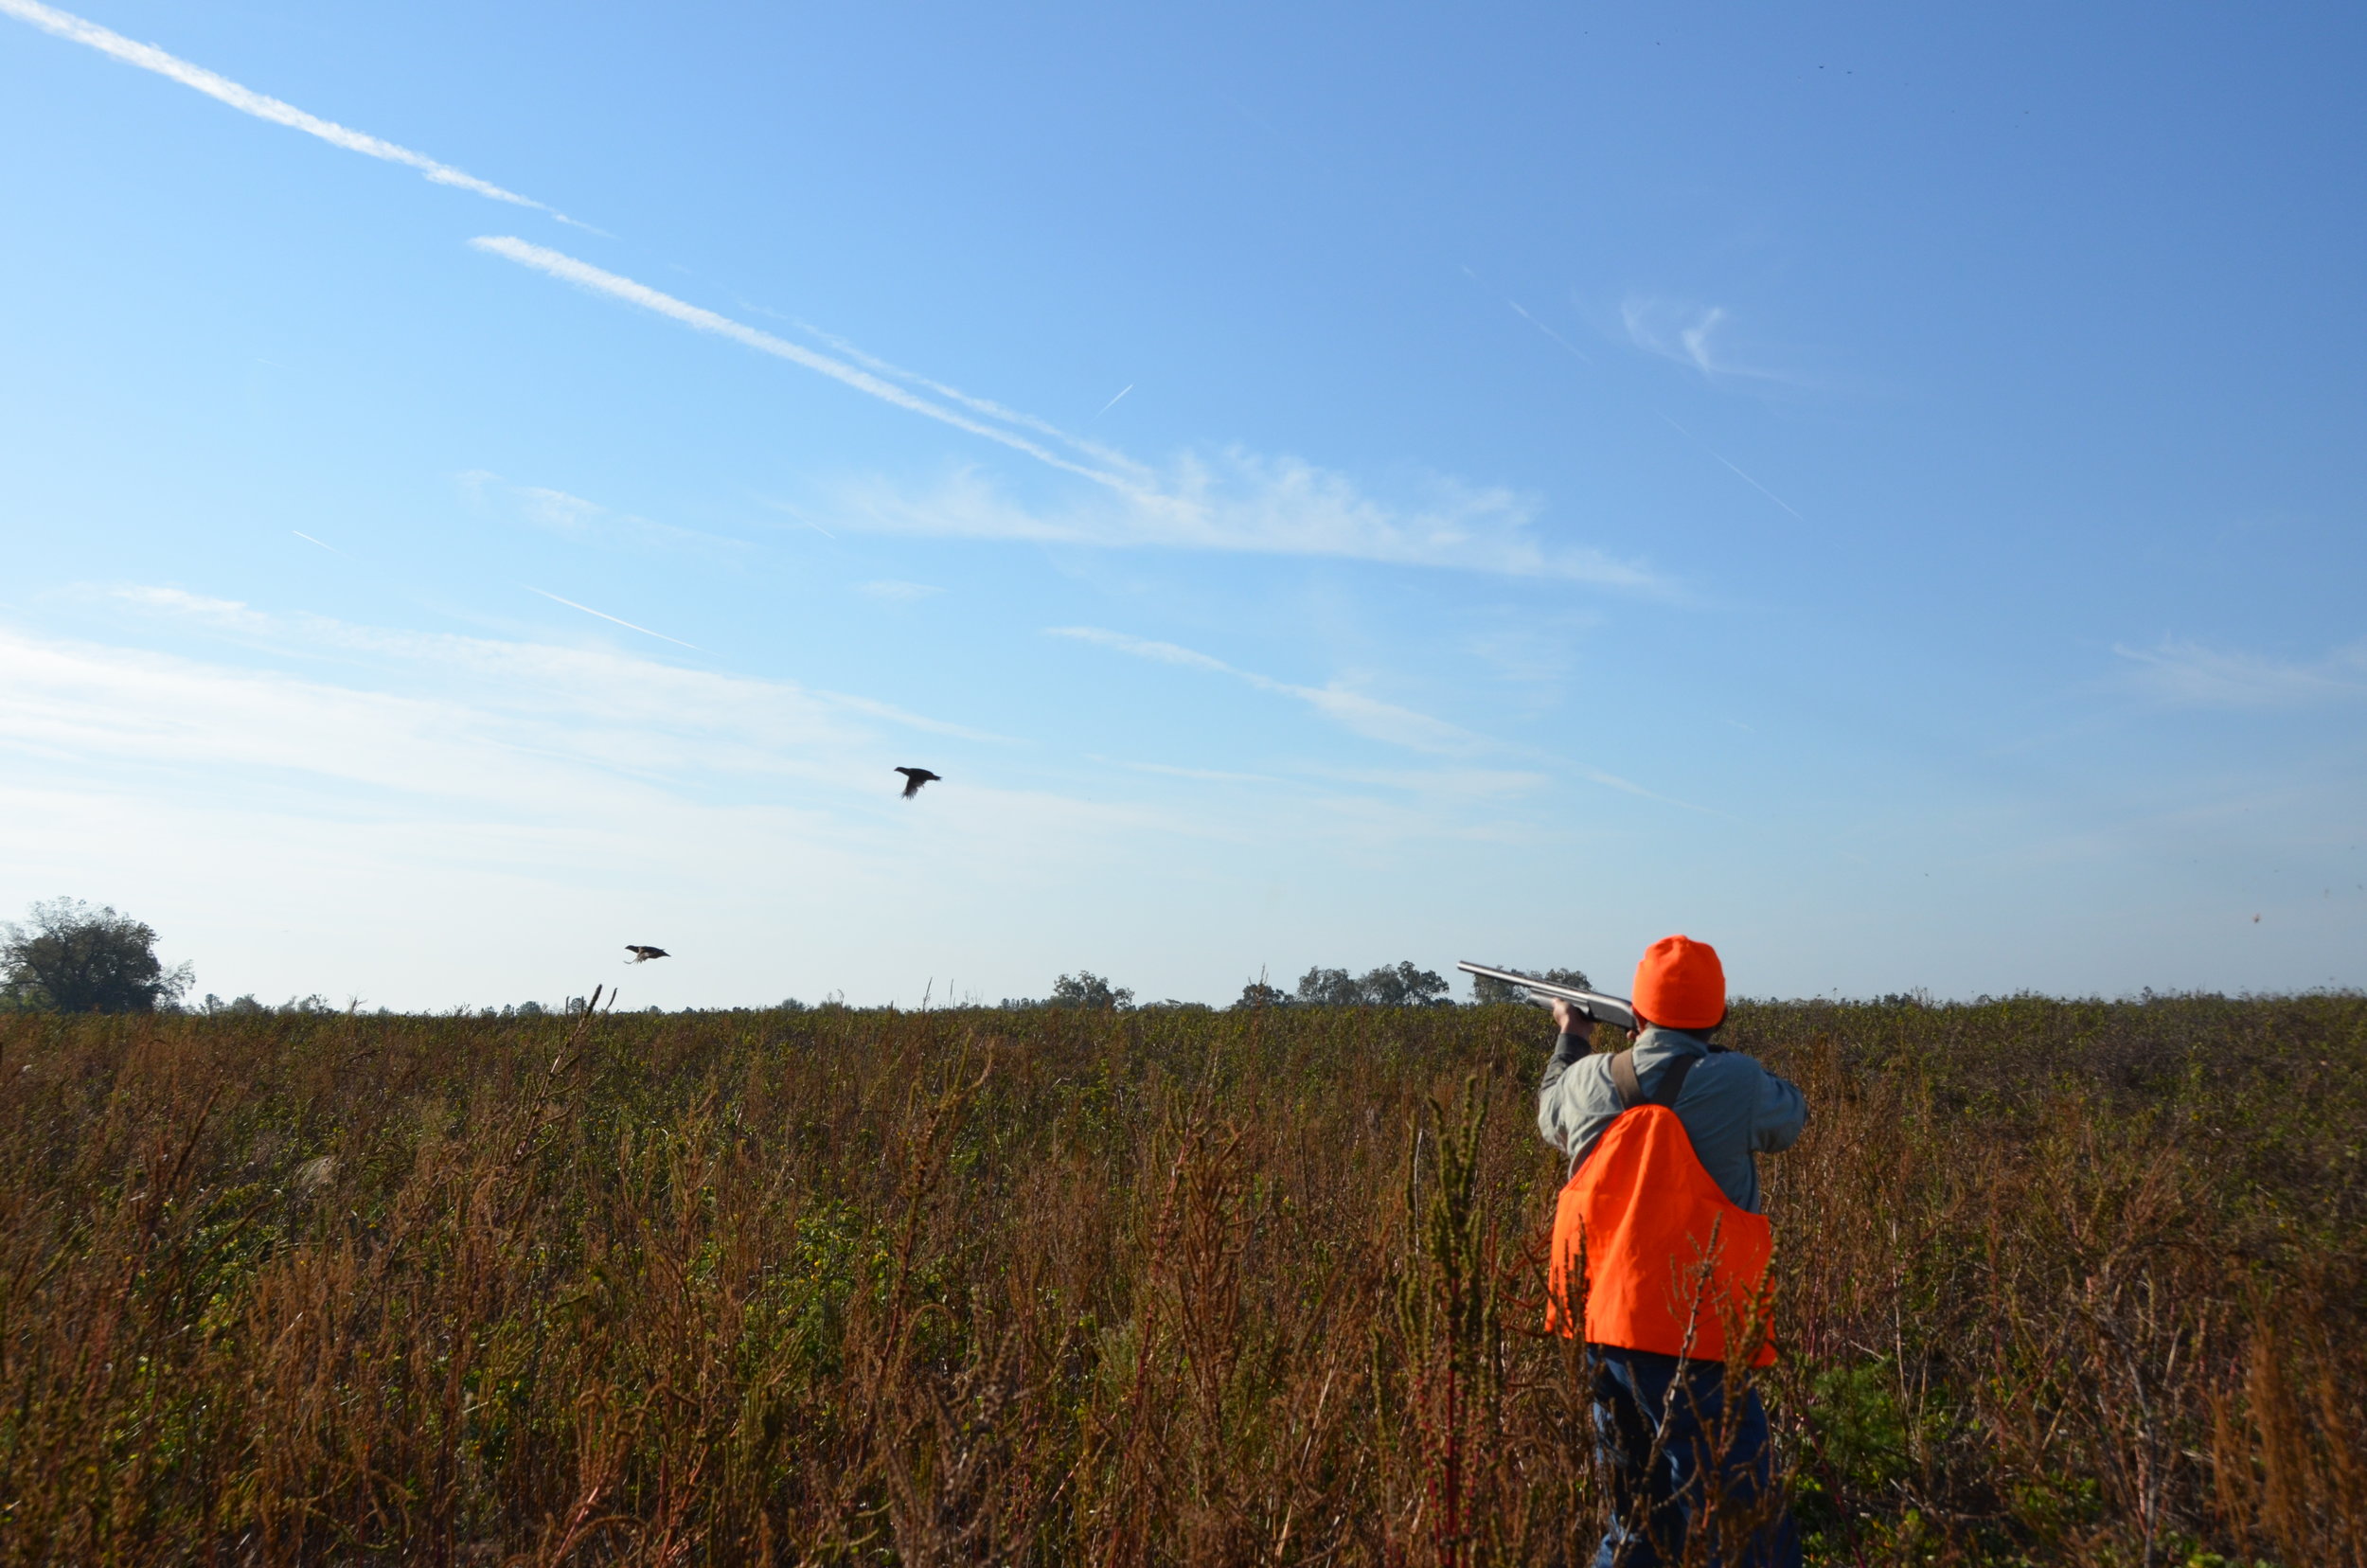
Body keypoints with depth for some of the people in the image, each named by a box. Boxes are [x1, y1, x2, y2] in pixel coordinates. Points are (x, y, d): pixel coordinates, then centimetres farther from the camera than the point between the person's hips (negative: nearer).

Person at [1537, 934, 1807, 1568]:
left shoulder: (1588, 1081, 2)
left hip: (1603, 1331, 5)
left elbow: (1550, 1115, 26)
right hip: (1694, 1342, -5)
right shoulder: (1734, 1083, -10)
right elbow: (1789, 1116, 13)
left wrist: (1571, 1039, 43)